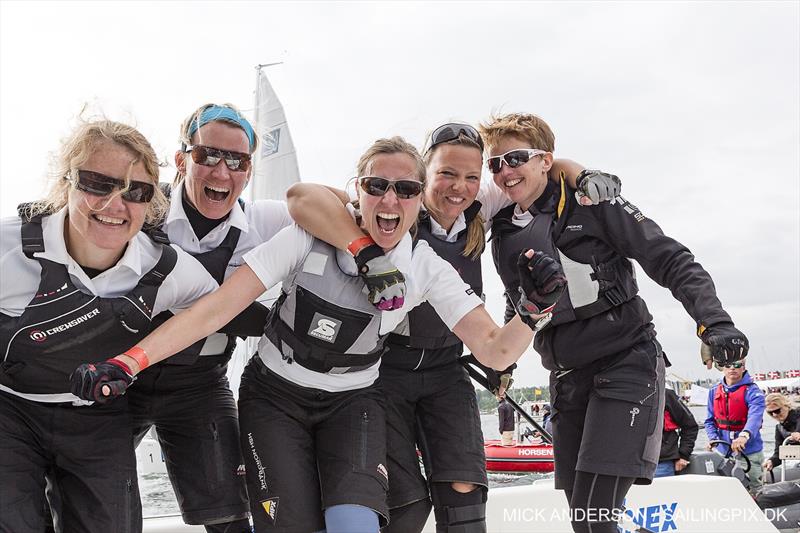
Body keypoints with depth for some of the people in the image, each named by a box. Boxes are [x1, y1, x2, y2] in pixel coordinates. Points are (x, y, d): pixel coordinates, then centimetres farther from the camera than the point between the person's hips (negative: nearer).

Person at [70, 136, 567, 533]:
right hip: (276, 396, -1)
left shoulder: (427, 269, -12)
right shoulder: (311, 238, -20)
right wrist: (126, 364, -32)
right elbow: (218, 307, -24)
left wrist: (534, 307, -36)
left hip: (352, 402, 2)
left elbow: (495, 350, -16)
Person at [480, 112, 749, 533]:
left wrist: (714, 323, -23)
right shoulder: (504, 234, 9)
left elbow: (671, 261, -12)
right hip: (567, 378, 6)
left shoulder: (590, 203, -9)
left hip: (626, 364, -6)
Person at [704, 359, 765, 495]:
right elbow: (710, 420, 9)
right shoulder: (714, 392, 8)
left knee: (752, 493, -1)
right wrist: (713, 438, -11)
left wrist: (744, 435, -44)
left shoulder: (752, 391, -9)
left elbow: (755, 416, -26)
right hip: (722, 452, 5)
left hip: (748, 454, -5)